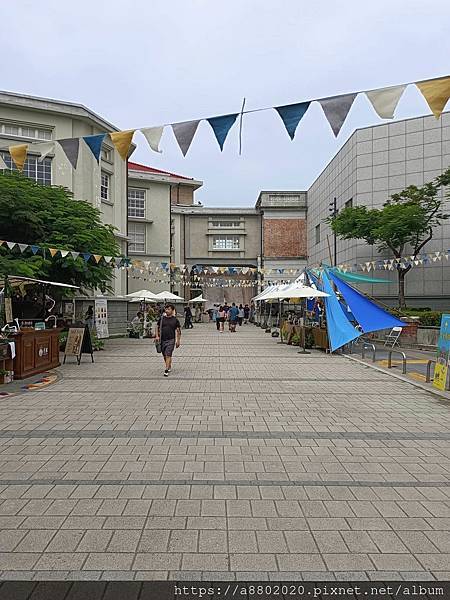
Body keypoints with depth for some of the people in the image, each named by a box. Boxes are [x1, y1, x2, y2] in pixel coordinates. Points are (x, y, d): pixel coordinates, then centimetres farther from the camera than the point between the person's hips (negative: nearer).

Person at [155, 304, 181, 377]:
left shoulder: (175, 320, -1)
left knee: (168, 355, -13)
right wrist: (157, 336, 2)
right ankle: (169, 367, 33)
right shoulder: (162, 318, 5)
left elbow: (178, 331, 4)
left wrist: (178, 340, 1)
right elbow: (158, 327, 14)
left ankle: (166, 370, -11)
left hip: (171, 340, -4)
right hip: (162, 340, 4)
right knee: (164, 355, 13)